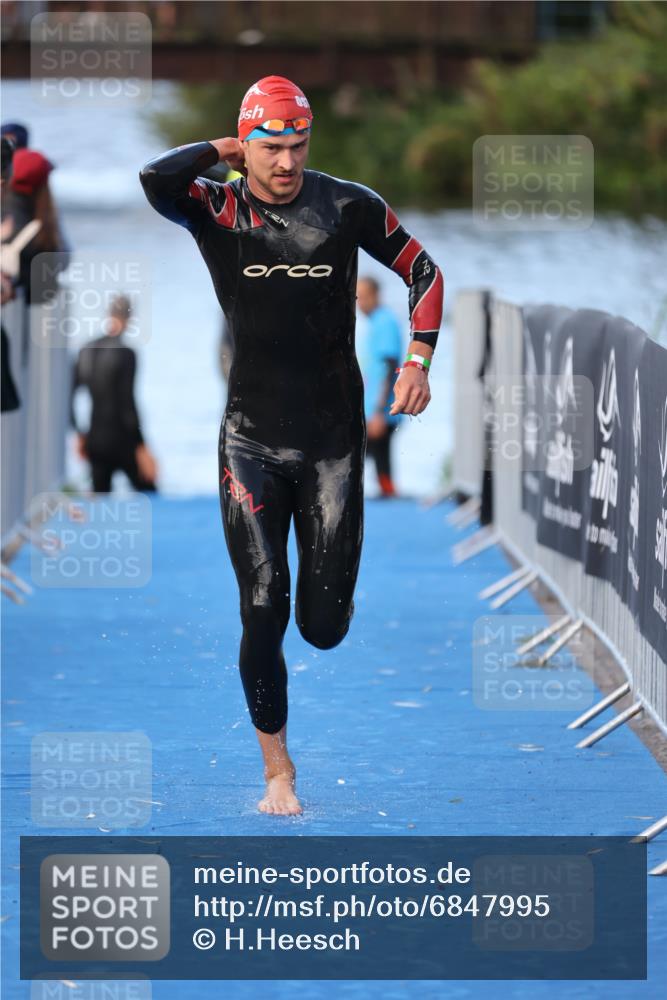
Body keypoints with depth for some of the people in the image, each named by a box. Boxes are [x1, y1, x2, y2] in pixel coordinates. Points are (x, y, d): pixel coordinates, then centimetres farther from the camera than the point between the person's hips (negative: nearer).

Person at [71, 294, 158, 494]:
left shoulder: (86, 351, 4)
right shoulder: (125, 354, -14)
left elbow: (69, 396, 9)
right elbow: (127, 404, -17)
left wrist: (79, 435, 20)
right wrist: (142, 449, -14)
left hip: (95, 440, 6)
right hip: (122, 440, -6)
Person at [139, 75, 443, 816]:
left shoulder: (348, 207, -3)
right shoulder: (217, 211, -6)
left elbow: (422, 269, 10)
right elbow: (156, 179, -27)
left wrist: (418, 361, -1)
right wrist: (224, 151, -11)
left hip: (334, 440, 1)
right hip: (252, 441, -1)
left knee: (324, 627, 0)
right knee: (262, 614, -5)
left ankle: (326, 579, 38)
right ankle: (278, 774, 10)